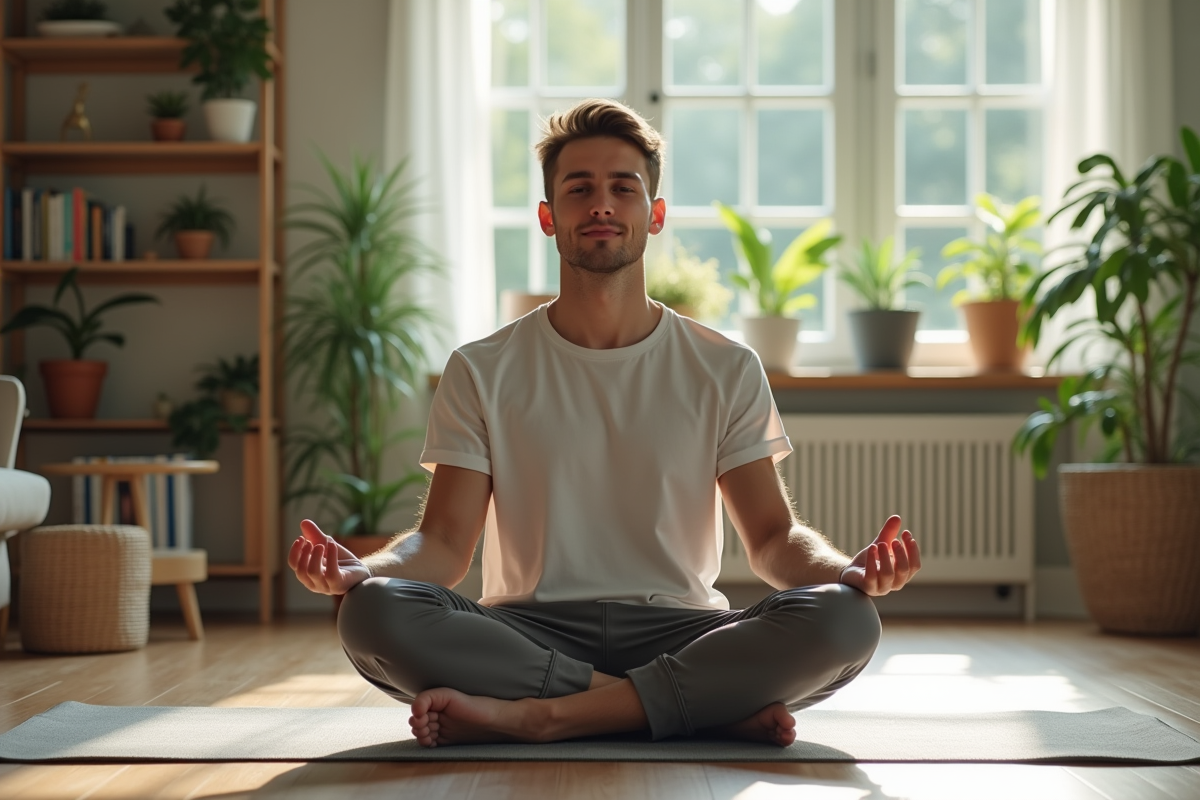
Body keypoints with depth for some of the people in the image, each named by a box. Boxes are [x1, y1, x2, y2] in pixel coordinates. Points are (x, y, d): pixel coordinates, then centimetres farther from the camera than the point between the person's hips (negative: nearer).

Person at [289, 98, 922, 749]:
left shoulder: (726, 371, 10)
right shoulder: (482, 372, 9)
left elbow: (773, 537, 6)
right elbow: (445, 541, 2)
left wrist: (846, 571, -18)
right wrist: (363, 568, -21)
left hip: (680, 633, 0)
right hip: (528, 633, 0)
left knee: (843, 620, -29)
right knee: (372, 612, -31)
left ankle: (532, 714, -29)